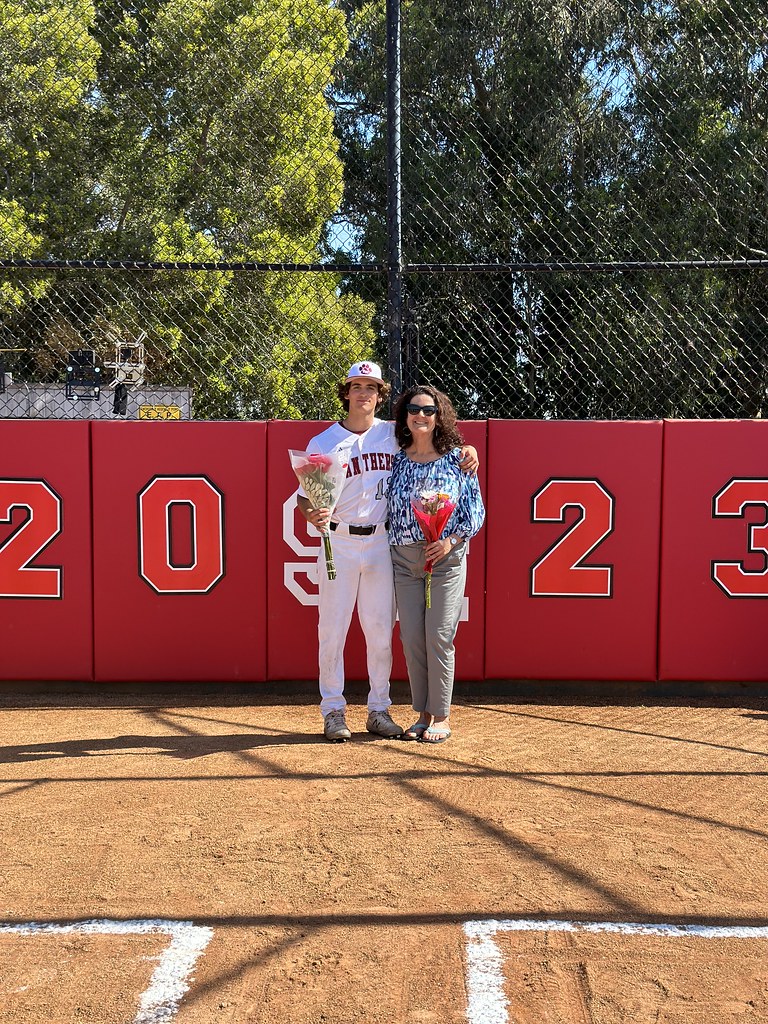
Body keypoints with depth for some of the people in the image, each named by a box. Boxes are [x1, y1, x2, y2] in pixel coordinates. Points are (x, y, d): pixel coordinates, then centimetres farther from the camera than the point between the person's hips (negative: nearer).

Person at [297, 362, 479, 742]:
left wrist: (467, 449, -3)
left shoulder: (393, 435, 5)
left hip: (381, 542, 2)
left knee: (381, 630, 7)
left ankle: (379, 710, 19)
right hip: (339, 542, -2)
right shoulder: (322, 442, -1)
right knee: (332, 628, 1)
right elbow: (304, 496, -3)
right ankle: (333, 711, 13)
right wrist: (312, 515, -26)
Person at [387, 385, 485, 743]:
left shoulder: (456, 459, 1)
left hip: (447, 558, -3)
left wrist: (451, 540, -13)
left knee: (439, 637, -4)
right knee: (411, 639, 4)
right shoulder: (395, 460, 8)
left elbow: (476, 509, 0)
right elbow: (387, 509, 14)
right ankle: (423, 714, 16)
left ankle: (441, 717, 8)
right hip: (404, 560, 3)